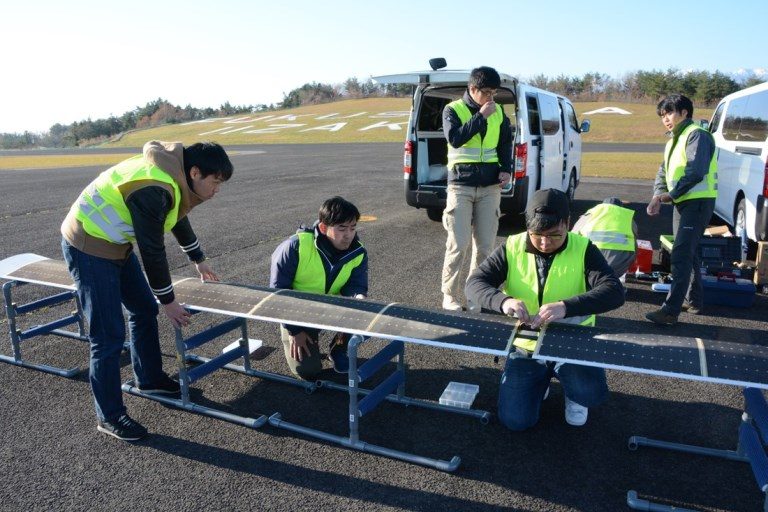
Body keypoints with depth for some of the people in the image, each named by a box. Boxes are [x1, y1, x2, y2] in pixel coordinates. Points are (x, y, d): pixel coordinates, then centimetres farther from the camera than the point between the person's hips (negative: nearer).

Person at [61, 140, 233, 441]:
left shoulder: (173, 172, -2)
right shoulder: (153, 190, -31)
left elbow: (179, 219, 17)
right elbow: (152, 251, -24)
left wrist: (199, 260, 27)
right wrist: (168, 301, -12)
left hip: (115, 244, 10)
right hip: (89, 247, -10)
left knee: (144, 309, 16)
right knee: (109, 335, -6)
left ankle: (149, 379, 34)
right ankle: (109, 417, 8)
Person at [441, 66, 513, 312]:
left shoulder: (498, 111, 11)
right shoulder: (453, 110, -1)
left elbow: (506, 142, 18)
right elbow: (455, 139, -17)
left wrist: (506, 169, 3)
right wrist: (481, 116, -17)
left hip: (490, 186, 4)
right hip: (461, 185, -4)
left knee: (485, 245, 4)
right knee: (458, 244, -7)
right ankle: (449, 295, 7)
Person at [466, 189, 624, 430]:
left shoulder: (583, 250, -12)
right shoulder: (512, 248, -7)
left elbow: (614, 291, -24)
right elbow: (475, 283, -11)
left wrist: (566, 307, -41)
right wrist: (503, 301, -34)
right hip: (526, 346, 2)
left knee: (591, 392, -30)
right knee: (515, 420, -8)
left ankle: (574, 396, 12)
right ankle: (542, 381, 27)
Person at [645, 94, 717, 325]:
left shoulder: (696, 135, -10)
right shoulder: (673, 141, 19)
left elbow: (696, 172, -21)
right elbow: (663, 172, 15)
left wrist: (670, 195, -15)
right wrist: (657, 196, -3)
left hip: (698, 202, -10)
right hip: (682, 202, 10)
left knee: (680, 256, -15)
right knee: (688, 253, 16)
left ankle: (671, 310, -16)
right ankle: (694, 300, 29)